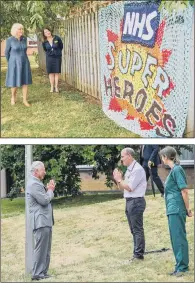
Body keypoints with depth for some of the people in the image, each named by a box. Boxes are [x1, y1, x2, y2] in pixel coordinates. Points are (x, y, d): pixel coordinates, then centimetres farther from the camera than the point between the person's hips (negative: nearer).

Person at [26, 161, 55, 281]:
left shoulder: (37, 183, 19)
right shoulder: (33, 184, -15)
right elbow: (44, 200, -19)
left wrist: (48, 189, 8)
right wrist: (50, 190, -3)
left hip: (46, 221, 11)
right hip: (41, 221, -11)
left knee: (46, 249, 13)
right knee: (41, 249, -9)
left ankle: (43, 272, 17)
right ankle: (37, 274, -6)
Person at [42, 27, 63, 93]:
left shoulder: (57, 38, -11)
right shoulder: (44, 42, -6)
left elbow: (61, 46, 5)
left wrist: (58, 52, 9)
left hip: (57, 57, -1)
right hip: (49, 58, 1)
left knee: (56, 72, 1)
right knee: (51, 73, 2)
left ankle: (56, 87, 6)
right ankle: (52, 87, 8)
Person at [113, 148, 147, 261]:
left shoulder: (137, 169, -14)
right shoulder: (129, 170, 15)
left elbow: (130, 187, -18)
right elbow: (122, 187, 18)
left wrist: (119, 179, -8)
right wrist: (118, 178, 1)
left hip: (136, 201, -10)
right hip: (129, 201, 10)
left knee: (137, 229, -6)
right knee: (134, 230, 12)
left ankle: (139, 254, -3)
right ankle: (138, 253, 18)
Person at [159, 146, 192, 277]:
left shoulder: (177, 170, -12)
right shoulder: (174, 169, 15)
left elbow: (184, 190, -16)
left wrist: (187, 209, -13)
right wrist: (186, 208, 17)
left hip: (176, 209, -10)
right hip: (173, 209, 10)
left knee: (179, 237, -8)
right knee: (175, 237, 12)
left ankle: (182, 266, -5)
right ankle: (180, 266, 18)